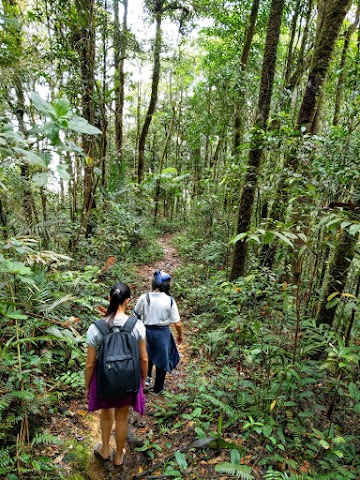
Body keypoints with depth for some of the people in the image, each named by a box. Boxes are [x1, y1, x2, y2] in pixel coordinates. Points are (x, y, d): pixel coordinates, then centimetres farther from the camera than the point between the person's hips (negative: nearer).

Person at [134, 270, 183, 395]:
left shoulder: (144, 298, -16)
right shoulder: (169, 301, -19)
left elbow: (136, 316, -4)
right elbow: (177, 323, -14)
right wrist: (180, 336, 5)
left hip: (146, 331, 2)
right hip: (162, 333, -2)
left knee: (147, 355, 33)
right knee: (162, 359, 21)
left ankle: (146, 376, 20)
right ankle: (158, 388, 36)